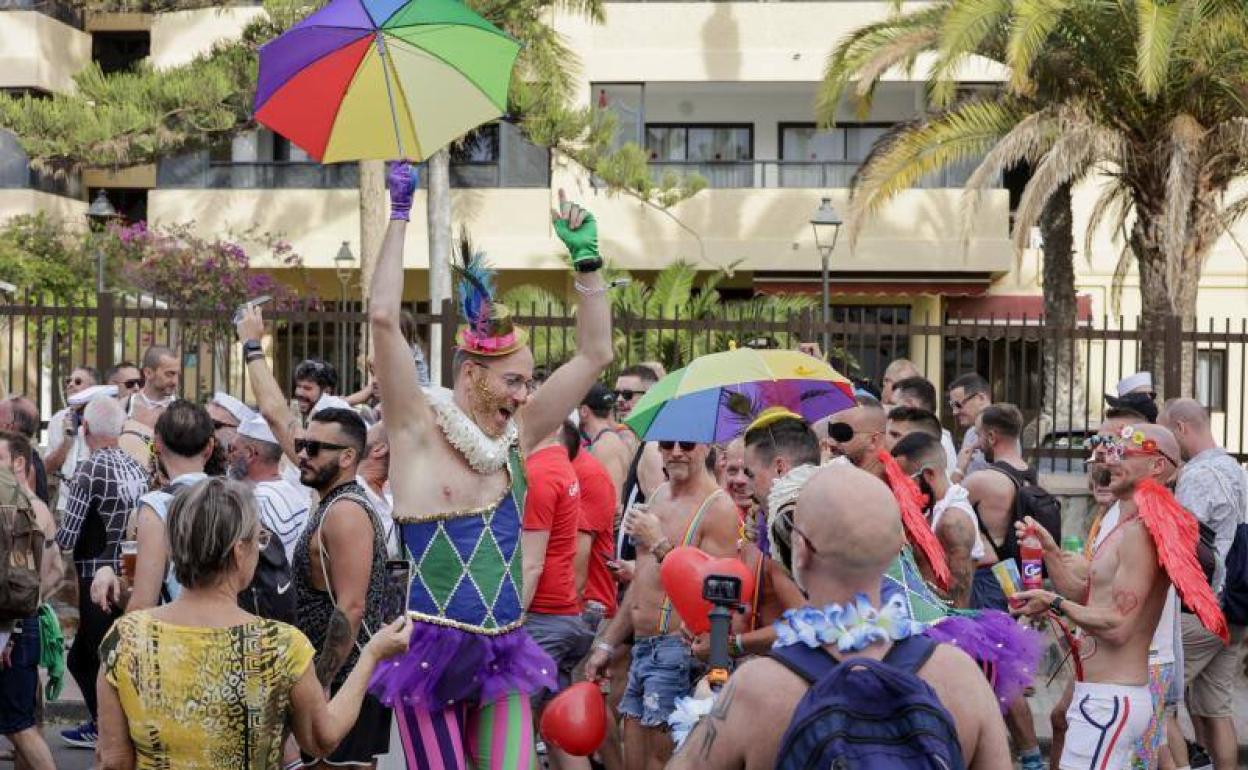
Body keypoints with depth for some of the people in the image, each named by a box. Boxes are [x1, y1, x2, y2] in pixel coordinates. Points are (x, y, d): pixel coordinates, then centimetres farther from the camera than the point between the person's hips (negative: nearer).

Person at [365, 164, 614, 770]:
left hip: (503, 652, 5)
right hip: (432, 650, -5)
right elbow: (384, 317, -16)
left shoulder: (514, 436, 9)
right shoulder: (419, 430, -5)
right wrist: (399, 216, -11)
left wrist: (585, 258, 7)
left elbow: (595, 353, 12)